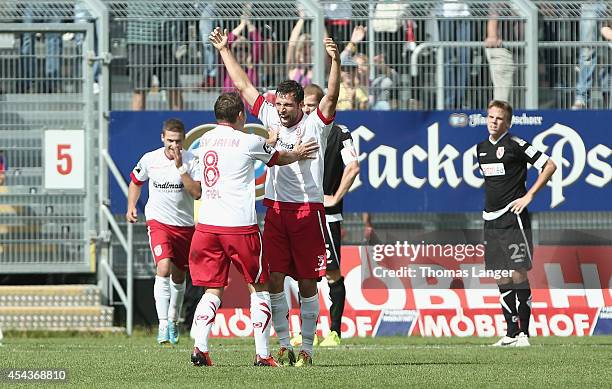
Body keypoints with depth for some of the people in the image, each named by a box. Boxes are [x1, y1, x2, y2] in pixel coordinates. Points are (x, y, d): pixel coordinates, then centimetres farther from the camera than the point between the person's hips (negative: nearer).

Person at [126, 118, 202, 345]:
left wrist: (180, 167, -24)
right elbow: (136, 182, 16)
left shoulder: (192, 161, -8)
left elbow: (197, 193, -20)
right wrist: (131, 207, 4)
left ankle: (173, 320, 35)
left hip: (185, 224, 1)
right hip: (158, 222, -1)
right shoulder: (150, 160, -4)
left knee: (178, 276, 12)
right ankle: (163, 324, -25)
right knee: (164, 267, -23)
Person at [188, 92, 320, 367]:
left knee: (212, 290, 7)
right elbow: (278, 159, 15)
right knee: (259, 288, 10)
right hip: (240, 227, -5)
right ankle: (262, 354, 6)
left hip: (206, 225, 5)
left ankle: (200, 347, -13)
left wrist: (269, 141, 44)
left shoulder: (206, 140, 12)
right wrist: (297, 154, 36)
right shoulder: (249, 142, -5)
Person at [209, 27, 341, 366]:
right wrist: (224, 50, 17)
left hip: (308, 210, -4)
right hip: (275, 208, 4)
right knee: (274, 279, -3)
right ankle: (284, 345, 4)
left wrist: (335, 61, -31)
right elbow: (244, 86, 16)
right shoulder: (270, 119, 10)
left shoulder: (315, 125, -1)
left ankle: (306, 347, 6)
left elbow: (331, 97, -16)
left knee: (307, 284, 0)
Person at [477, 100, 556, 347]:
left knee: (518, 273, -10)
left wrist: (529, 196, -10)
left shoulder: (515, 145, -7)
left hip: (513, 218, -7)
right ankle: (511, 333, 10)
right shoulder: (481, 148, 14)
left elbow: (549, 166, -7)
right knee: (502, 279, 6)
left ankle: (524, 333, -7)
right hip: (491, 220, 7)